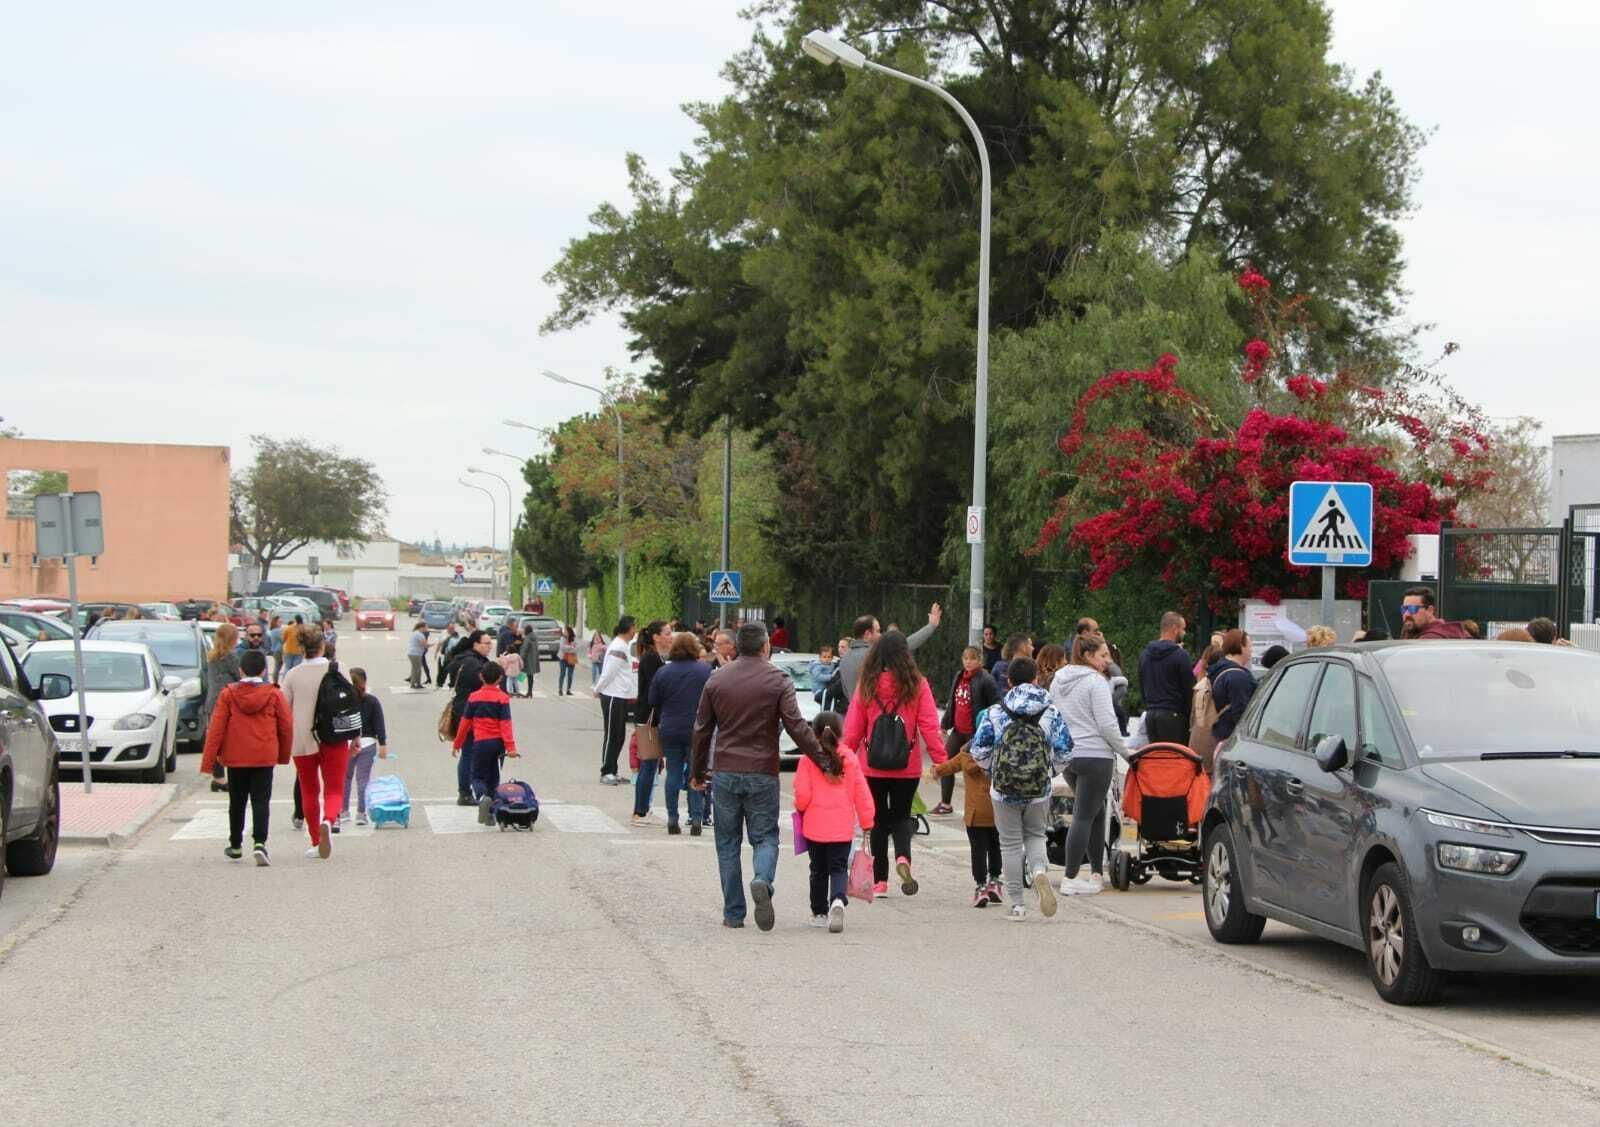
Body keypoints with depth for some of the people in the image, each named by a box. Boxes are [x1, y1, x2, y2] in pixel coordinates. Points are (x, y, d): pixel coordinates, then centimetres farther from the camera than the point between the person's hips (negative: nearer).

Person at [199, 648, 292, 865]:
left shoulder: (228, 695, -4)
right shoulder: (274, 695, -4)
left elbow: (216, 729, -5)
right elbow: (286, 727, 2)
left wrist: (208, 761, -3)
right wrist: (284, 755, 18)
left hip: (235, 758, 1)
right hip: (265, 757, -1)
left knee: (237, 802, 15)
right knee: (261, 801, -1)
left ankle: (236, 845, 26)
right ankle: (259, 843, -20)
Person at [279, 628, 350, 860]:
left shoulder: (292, 675, -2)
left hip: (302, 740, 1)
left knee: (309, 792, 13)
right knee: (334, 790, 2)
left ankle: (316, 843, 14)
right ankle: (328, 821, -29)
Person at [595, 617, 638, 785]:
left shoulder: (623, 645, 14)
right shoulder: (618, 648, -18)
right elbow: (609, 673, -18)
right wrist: (598, 690, -6)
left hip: (622, 698, 9)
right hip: (613, 697, -9)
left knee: (619, 736, 13)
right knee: (611, 736, -4)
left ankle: (612, 772, 19)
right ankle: (606, 773, 2)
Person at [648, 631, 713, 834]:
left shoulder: (663, 672, -1)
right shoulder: (705, 671, -4)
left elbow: (653, 701, 5)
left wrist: (659, 722, 20)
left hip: (670, 731, 1)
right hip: (697, 731, -1)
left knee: (673, 774, 7)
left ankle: (672, 819, 6)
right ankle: (697, 819, -1)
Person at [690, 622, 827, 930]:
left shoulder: (717, 679, 5)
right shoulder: (778, 680, -5)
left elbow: (702, 730, 9)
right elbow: (797, 728, -12)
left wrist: (697, 772, 18)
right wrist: (823, 761, -8)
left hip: (725, 774, 2)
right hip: (762, 774, -2)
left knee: (728, 843, 10)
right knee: (765, 837, 8)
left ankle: (733, 914, 8)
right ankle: (763, 881, -23)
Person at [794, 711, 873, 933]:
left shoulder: (808, 760, -7)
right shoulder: (850, 759, 0)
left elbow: (802, 795, -11)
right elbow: (862, 794, 1)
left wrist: (800, 808, 12)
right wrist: (866, 822, 10)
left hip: (815, 828, -1)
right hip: (842, 829, 1)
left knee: (818, 870, 14)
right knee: (838, 868, 3)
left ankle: (819, 913, 23)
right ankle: (837, 900, -25)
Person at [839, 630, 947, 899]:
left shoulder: (867, 685, -5)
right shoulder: (917, 684, -7)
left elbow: (853, 728, -2)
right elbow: (929, 725, -8)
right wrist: (941, 760, -5)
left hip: (873, 767, 0)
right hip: (907, 767, 0)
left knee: (879, 820, 13)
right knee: (901, 816, 15)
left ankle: (880, 881, 12)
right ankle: (903, 857, -14)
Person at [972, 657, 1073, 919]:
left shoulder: (995, 714, -6)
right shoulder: (1051, 713, -4)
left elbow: (978, 752, -6)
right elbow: (1064, 752, -4)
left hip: (1004, 791, -1)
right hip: (1039, 790, 1)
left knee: (1010, 844, 9)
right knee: (1035, 836, 19)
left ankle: (1017, 905, 8)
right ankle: (1039, 870, -14)